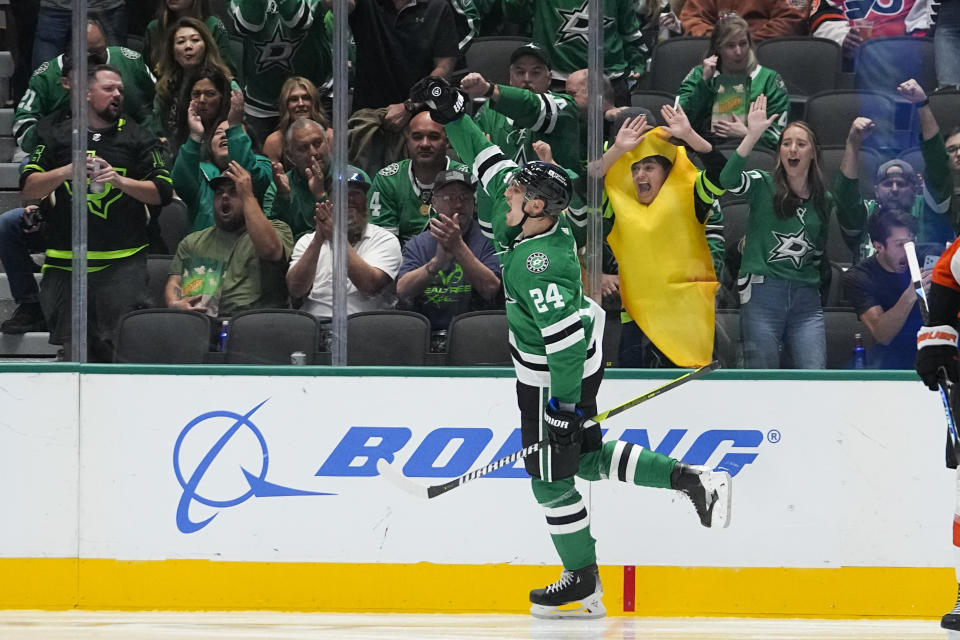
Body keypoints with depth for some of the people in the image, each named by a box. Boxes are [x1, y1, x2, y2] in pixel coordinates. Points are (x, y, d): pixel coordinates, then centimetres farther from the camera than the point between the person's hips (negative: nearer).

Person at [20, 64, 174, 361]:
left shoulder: (137, 138, 10)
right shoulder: (57, 134, 10)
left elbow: (163, 192, 4)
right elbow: (28, 188, 4)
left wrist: (121, 181, -11)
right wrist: (65, 172, -13)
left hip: (121, 266, -1)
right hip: (64, 262, 1)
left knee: (118, 354, -9)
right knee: (68, 356, 3)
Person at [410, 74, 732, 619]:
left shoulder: (539, 268, -33)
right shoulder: (534, 217, -8)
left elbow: (567, 340, -33)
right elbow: (491, 165, 6)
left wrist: (565, 405, -29)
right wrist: (453, 116, 3)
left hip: (558, 378, -10)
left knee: (552, 476, 4)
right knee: (588, 456, 22)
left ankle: (583, 586, 15)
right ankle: (692, 480, 17)